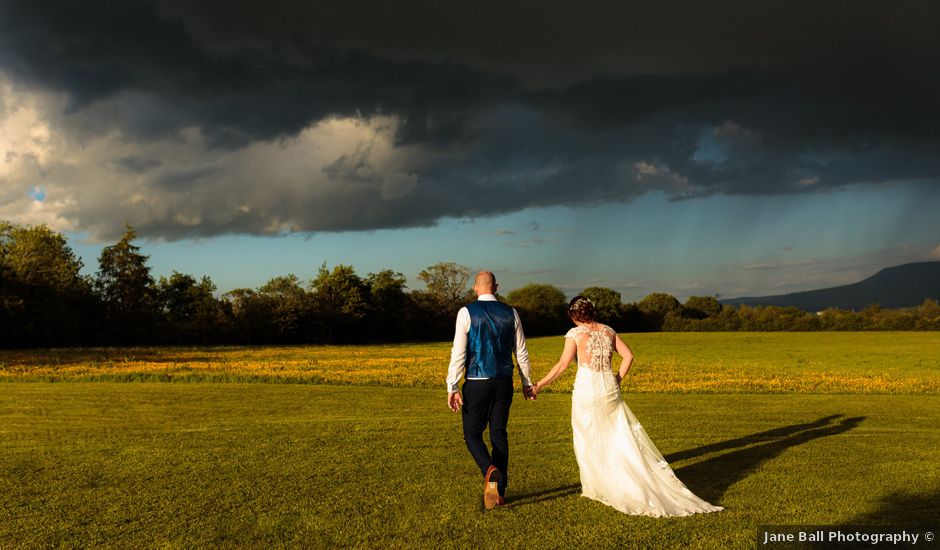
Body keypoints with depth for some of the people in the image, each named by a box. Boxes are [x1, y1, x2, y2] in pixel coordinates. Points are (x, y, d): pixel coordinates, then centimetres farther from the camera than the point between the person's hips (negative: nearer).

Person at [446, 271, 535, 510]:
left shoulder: (467, 313, -7)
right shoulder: (510, 313, 5)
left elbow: (458, 352, -11)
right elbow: (521, 352, 10)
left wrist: (452, 387, -8)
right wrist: (527, 382, 21)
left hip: (477, 384, -4)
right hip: (504, 383, 4)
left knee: (472, 434, 7)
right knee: (499, 434, 12)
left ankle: (491, 472, -20)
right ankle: (499, 492, 14)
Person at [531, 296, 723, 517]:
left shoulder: (575, 333, -6)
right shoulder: (608, 331, 10)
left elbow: (563, 364, -11)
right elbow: (628, 355, 7)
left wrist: (539, 385, -7)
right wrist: (617, 379, 9)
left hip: (587, 390, -5)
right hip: (609, 389, 5)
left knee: (589, 441, 9)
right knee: (622, 439, 12)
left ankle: (596, 488, 16)